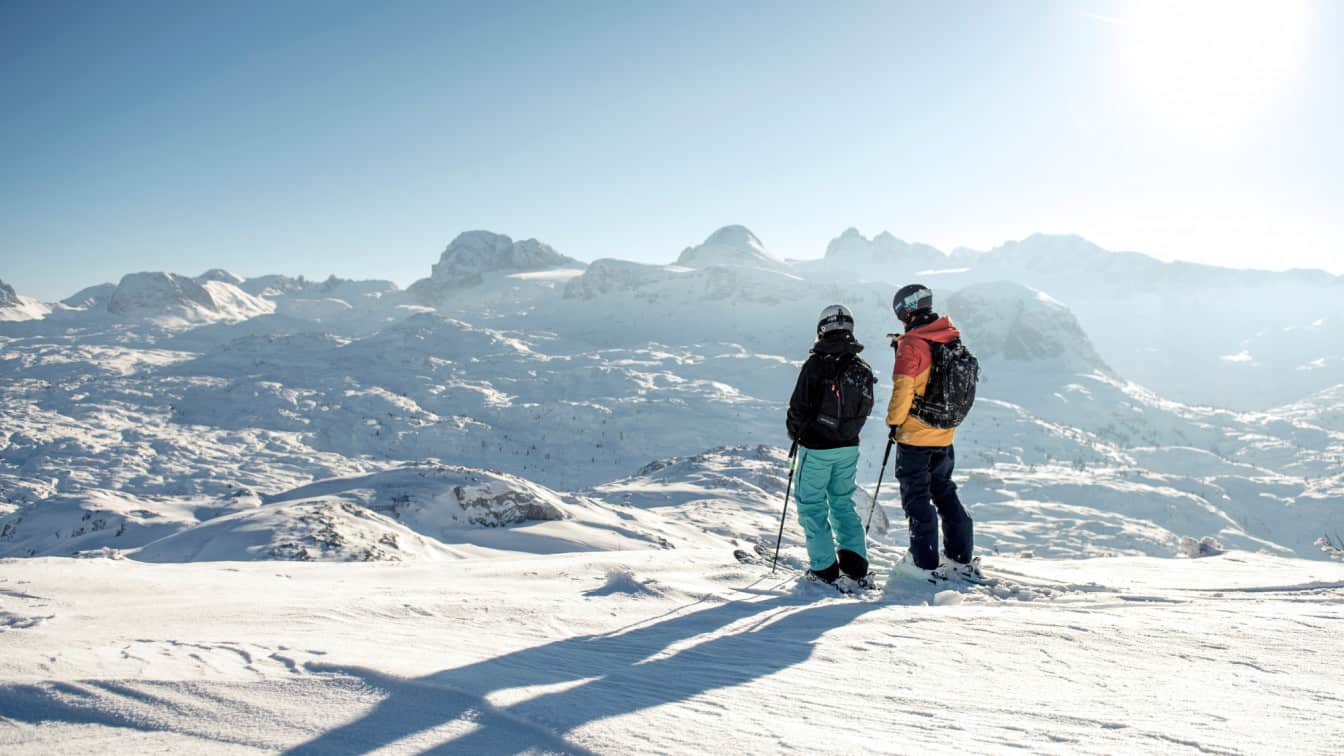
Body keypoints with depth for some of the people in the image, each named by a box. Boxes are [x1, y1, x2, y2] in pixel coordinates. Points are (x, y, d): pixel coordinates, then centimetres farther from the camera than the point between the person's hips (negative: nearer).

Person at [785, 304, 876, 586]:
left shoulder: (816, 364, -17)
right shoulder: (862, 369, 1)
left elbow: (799, 406, -13)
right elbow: (864, 410, 7)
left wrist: (794, 432, 5)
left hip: (817, 447, -6)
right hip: (848, 447, 6)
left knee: (811, 504, 6)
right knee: (843, 502, 18)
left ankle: (824, 569, 8)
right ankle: (856, 565, 15)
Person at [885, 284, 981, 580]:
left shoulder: (912, 344, -16)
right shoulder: (952, 338, 5)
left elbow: (903, 389, -19)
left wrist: (893, 421, -7)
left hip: (915, 434, -7)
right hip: (945, 434, 7)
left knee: (917, 496, 3)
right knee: (944, 492, 19)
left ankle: (925, 562, 8)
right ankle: (962, 557, 23)